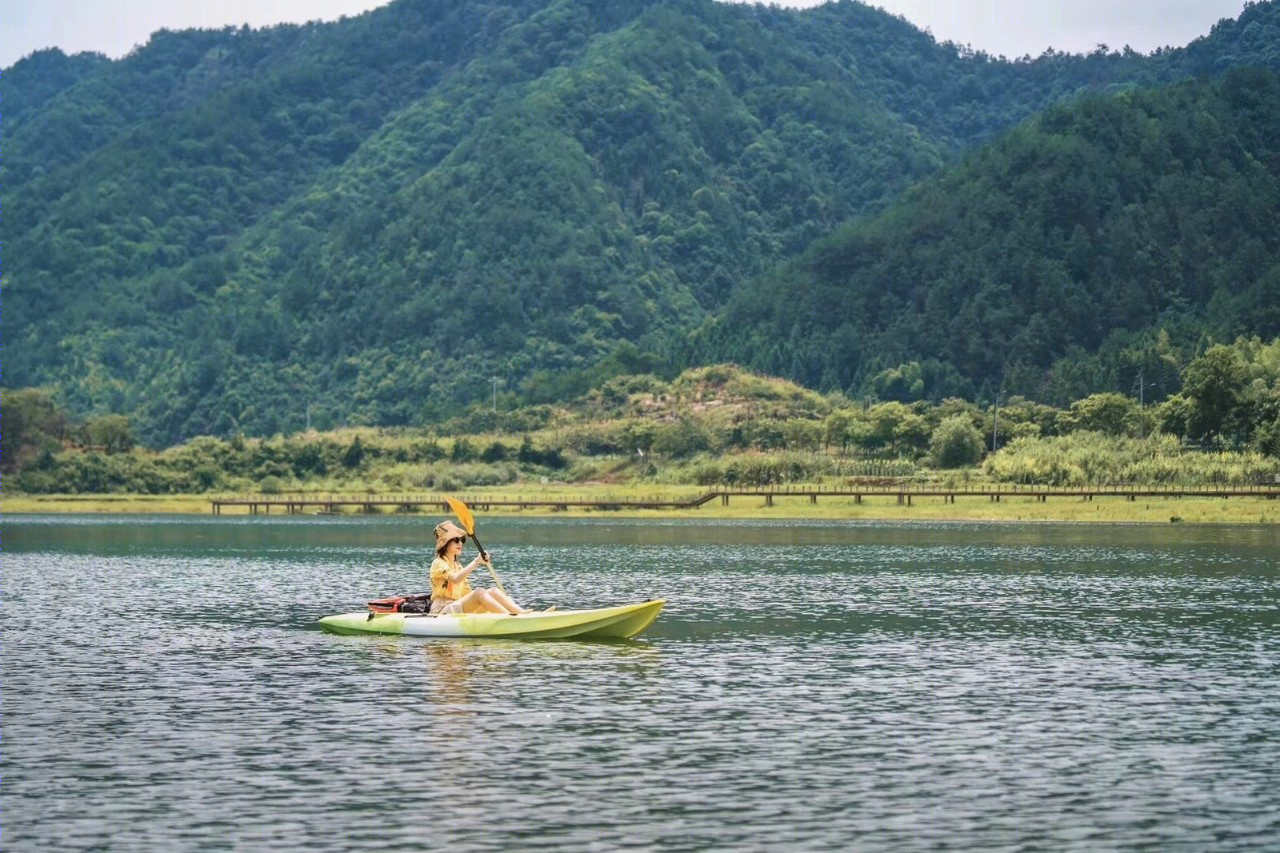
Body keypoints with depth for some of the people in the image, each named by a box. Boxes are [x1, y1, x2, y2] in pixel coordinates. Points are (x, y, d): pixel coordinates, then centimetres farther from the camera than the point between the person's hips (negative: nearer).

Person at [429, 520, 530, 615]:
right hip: (443, 611, -8)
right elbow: (455, 579, -27)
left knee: (493, 592, -11)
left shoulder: (457, 566, 23)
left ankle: (522, 613, -28)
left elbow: (468, 593, 16)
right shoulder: (438, 563, -6)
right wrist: (476, 562, -29)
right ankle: (509, 616, -45)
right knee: (479, 592, -30)